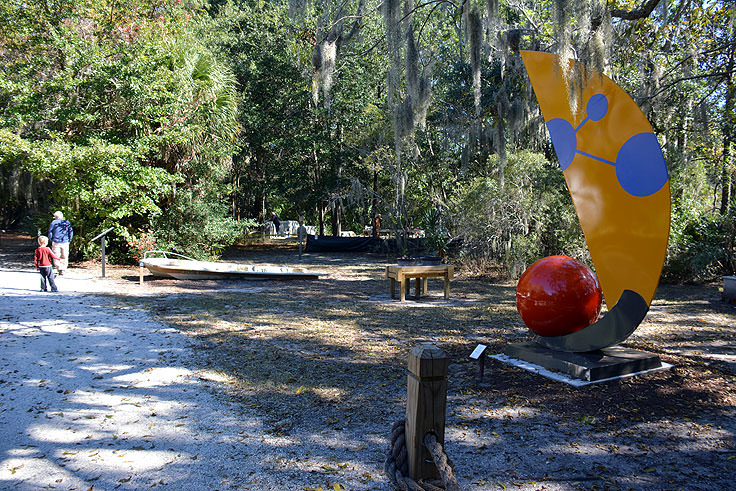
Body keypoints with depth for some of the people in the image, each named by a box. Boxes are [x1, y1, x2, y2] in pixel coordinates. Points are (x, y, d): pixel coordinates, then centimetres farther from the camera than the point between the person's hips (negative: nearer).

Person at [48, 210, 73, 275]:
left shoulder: (53, 223, 2)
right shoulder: (67, 222, 7)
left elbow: (50, 233, 1)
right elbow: (71, 232, 4)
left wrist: (51, 241, 11)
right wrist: (69, 241, 10)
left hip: (56, 242, -2)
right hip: (65, 242, 2)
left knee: (56, 257, 4)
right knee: (64, 257, 8)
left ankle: (59, 269, -11)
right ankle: (63, 270, 2)